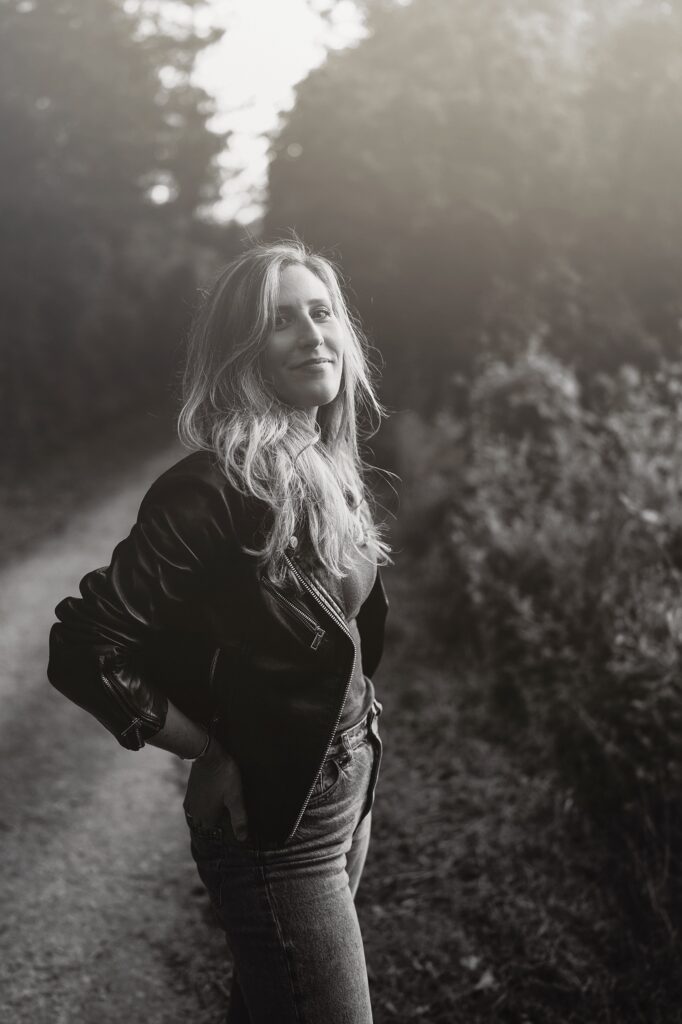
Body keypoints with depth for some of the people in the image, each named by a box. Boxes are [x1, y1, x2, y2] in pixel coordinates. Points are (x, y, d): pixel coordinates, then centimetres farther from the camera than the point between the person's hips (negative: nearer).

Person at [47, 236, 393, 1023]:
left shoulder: (334, 470, 2)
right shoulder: (214, 489, -23)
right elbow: (84, 652, -25)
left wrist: (357, 728, 9)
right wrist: (215, 753, -16)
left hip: (350, 789, 8)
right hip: (273, 819, -8)